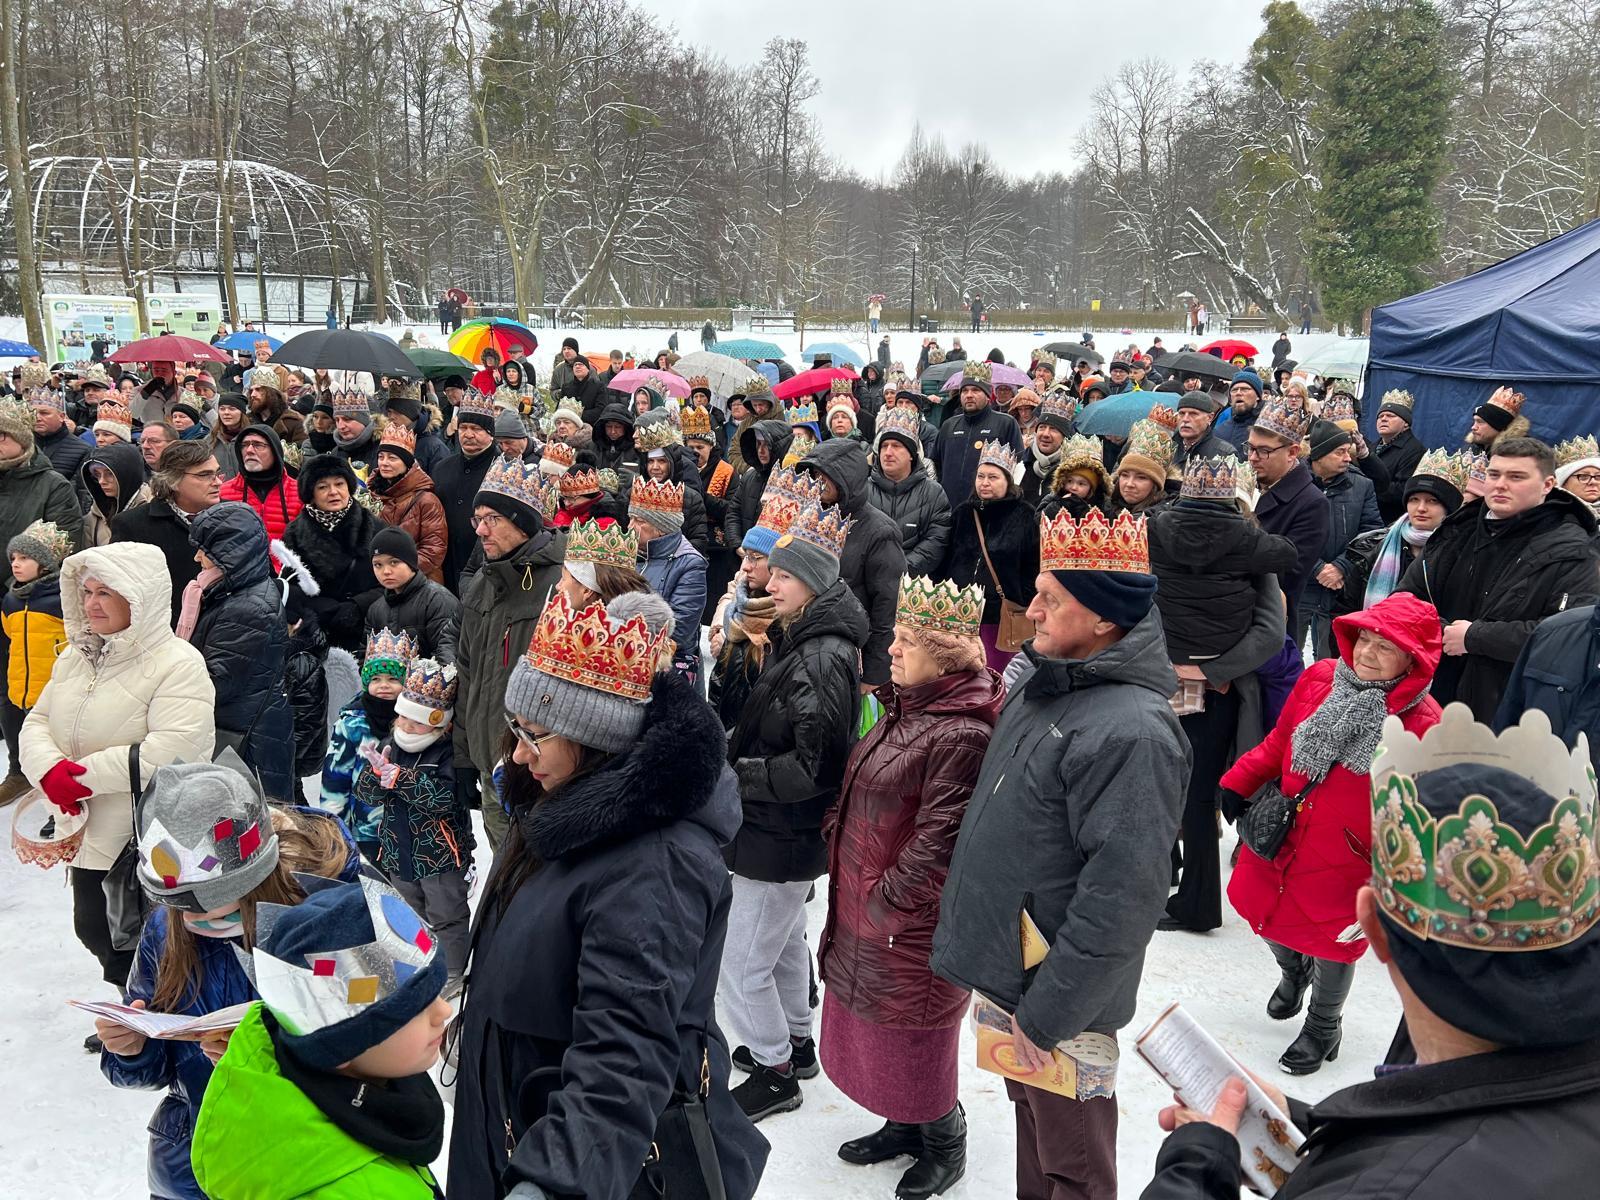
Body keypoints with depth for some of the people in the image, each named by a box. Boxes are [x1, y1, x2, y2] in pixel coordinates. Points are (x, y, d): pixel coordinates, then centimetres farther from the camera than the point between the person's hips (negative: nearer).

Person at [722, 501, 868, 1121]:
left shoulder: (822, 658, -25)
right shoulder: (794, 641, 7)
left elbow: (809, 764, -27)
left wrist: (733, 775, -20)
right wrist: (732, 748, 0)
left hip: (785, 836, -10)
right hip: (779, 829, 10)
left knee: (740, 965, 2)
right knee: (784, 941, 26)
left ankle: (775, 1073, 21)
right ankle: (795, 1041, 45)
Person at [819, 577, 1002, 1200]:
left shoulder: (960, 734, -26)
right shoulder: (907, 709, 5)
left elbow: (939, 838, -26)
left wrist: (887, 903, -18)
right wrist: (854, 897, 14)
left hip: (911, 923, -9)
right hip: (864, 909, 9)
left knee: (912, 1037, 10)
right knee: (874, 1027, 23)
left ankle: (944, 1146, 34)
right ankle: (903, 1125, 44)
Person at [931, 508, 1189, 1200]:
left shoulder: (1130, 731, -26)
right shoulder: (1039, 684, 3)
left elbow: (1121, 898, -27)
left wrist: (1047, 1012, -21)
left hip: (1058, 995, -8)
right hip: (1009, 967, 8)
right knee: (1030, 1120, 26)